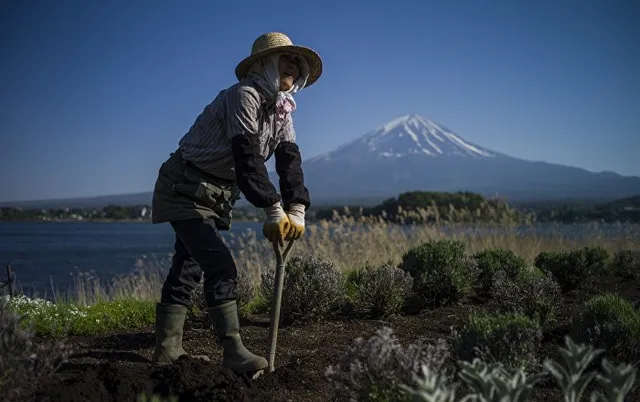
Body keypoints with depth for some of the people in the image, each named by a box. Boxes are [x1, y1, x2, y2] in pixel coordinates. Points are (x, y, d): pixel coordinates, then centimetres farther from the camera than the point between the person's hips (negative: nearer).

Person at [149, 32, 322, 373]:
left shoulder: (282, 109, 5)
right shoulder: (244, 95, -21)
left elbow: (290, 160, -6)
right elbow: (247, 158, -31)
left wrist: (297, 210, -20)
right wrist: (274, 211, -33)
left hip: (215, 196, 9)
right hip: (185, 189, -9)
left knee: (188, 267, 11)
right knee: (220, 265, -17)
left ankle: (167, 348, 18)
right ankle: (233, 351, -16)